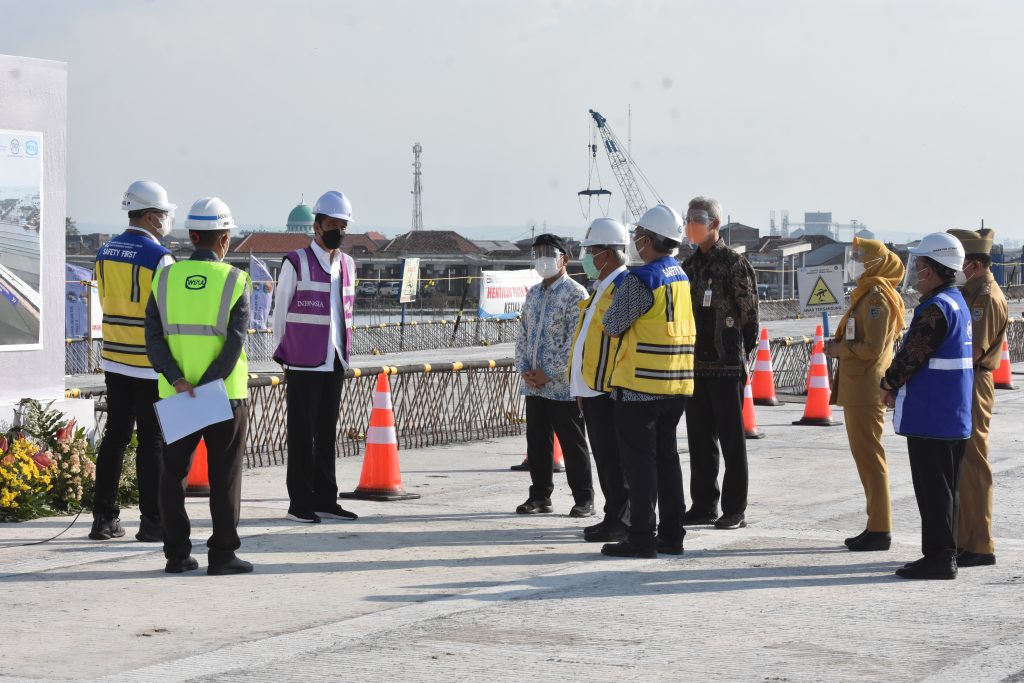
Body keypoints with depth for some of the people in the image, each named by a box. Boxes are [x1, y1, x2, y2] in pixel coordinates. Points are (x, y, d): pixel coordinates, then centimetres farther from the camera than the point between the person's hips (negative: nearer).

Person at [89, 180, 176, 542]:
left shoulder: (105, 253, 7)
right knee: (152, 441, -1)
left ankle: (104, 518, 12)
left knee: (115, 436, 11)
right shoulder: (159, 257, -14)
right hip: (153, 363, -6)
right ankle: (152, 521, 2)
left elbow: (108, 303, 13)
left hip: (115, 359, 6)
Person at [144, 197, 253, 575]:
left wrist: (178, 381, -12)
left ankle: (176, 554, 11)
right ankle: (221, 555, 3)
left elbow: (153, 338, -5)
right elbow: (235, 343, -15)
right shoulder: (234, 281, -6)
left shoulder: (165, 279, 3)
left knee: (174, 474, 11)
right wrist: (207, 386, -15)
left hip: (175, 395, 3)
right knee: (224, 476, 4)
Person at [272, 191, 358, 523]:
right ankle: (300, 503, 4)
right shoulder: (296, 263, -5)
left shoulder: (347, 264, 12)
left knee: (327, 432, 10)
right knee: (302, 433, -1)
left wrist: (343, 353, 14)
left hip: (335, 363, 6)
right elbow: (280, 312, -1)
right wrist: (283, 356, 2)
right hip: (303, 364, -5)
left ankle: (325, 500, 15)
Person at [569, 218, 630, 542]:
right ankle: (615, 518, 18)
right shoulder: (602, 288, 19)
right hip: (593, 390, 10)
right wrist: (582, 388, 23)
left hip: (610, 391, -10)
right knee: (604, 458, 13)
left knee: (614, 460, -6)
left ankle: (619, 522, -2)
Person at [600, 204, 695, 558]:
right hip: (677, 383, 8)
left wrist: (615, 296, 7)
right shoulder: (681, 276, 11)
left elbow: (611, 326, -10)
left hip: (641, 384, -8)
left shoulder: (639, 280, -17)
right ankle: (671, 535, 17)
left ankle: (642, 537, -1)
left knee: (639, 460, -2)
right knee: (666, 455, 14)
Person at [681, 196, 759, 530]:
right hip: (695, 363, 7)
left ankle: (735, 510, 3)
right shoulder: (689, 265, 14)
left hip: (726, 364, -7)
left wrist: (743, 352, -11)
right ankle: (704, 505, 18)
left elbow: (749, 311, -8)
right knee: (699, 438, 10)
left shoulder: (733, 263, -7)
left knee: (731, 439, -1)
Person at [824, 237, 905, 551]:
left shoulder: (876, 297, -15)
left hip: (866, 390, -11)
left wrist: (839, 349, -11)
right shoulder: (868, 293, 17)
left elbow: (873, 348, -21)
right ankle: (877, 525, 20)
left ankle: (880, 530, -4)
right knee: (865, 455, 14)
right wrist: (840, 346, 10)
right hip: (857, 388, 11)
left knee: (869, 457, -7)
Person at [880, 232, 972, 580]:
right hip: (953, 417, 10)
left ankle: (938, 557, -2)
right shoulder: (957, 303, 13)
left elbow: (912, 355, -17)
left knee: (933, 489, -4)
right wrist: (898, 386, 12)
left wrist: (888, 384, 0)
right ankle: (944, 554, 19)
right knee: (943, 489, 14)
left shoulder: (935, 309, -19)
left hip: (930, 417, -10)